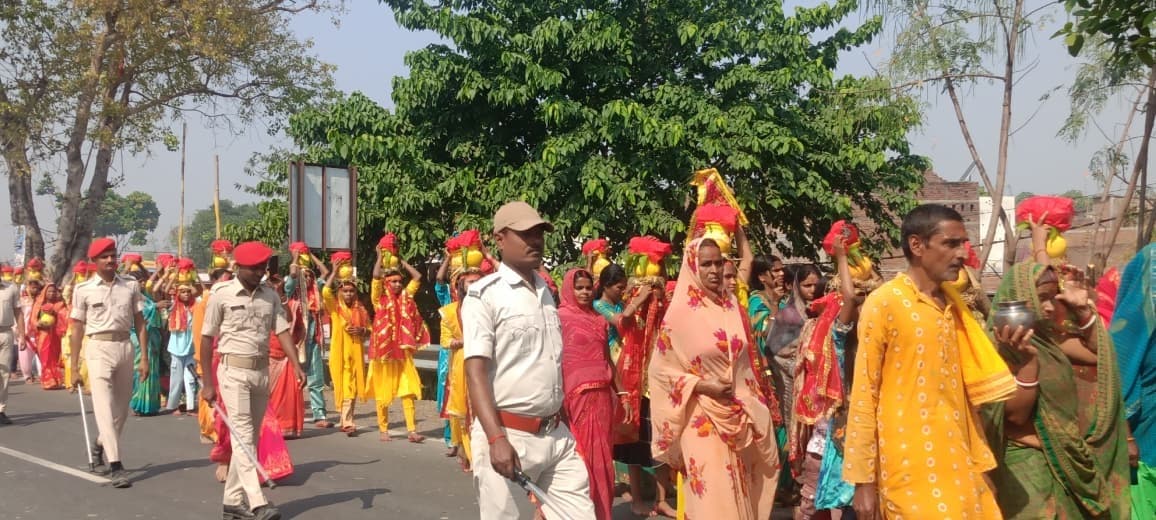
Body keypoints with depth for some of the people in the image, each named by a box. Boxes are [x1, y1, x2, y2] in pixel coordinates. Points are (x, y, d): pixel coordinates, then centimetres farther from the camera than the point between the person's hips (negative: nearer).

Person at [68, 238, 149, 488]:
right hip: (98, 348, -3)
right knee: (105, 407, -9)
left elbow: (140, 323, 7)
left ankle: (101, 444, 40)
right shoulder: (83, 290, 0)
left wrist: (144, 357, 0)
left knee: (122, 406, 13)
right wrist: (74, 368, 1)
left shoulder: (131, 286, 5)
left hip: (125, 347, 3)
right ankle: (115, 465, -11)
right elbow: (77, 330, 2)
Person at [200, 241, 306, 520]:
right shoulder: (221, 294, -5)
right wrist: (207, 383, -5)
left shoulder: (270, 295, 7)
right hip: (234, 371, -5)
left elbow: (282, 331, 1)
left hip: (262, 371, 5)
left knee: (250, 436, 9)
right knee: (243, 436, -10)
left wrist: (297, 366, -14)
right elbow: (206, 339, -2)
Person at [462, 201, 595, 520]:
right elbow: (475, 370, -15)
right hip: (508, 435, -6)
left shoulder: (546, 291, 13)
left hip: (556, 434, 6)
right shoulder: (484, 294, -8)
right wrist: (496, 438, -24)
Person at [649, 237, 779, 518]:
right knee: (712, 497, -6)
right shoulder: (680, 313, -8)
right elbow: (660, 370, -5)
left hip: (738, 418, 5)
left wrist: (751, 407, 12)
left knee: (740, 493, 9)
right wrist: (701, 385, -15)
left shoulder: (733, 306, 7)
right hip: (703, 421, -5)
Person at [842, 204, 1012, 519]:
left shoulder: (954, 304, 12)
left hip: (958, 464, 6)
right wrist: (863, 479, -9)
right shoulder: (884, 303, -8)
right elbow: (864, 395, -8)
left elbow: (969, 389, 17)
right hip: (910, 468, -6)